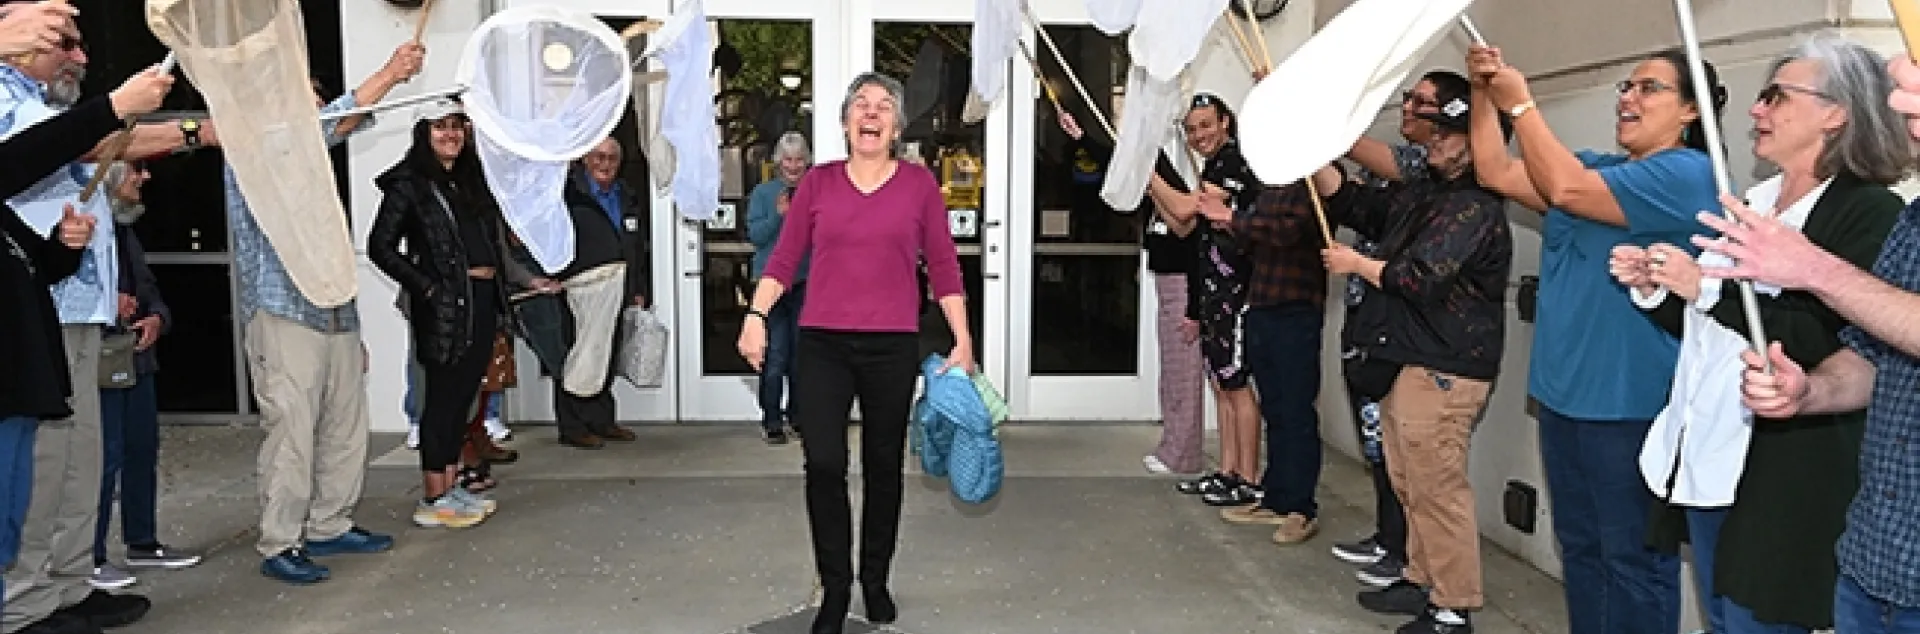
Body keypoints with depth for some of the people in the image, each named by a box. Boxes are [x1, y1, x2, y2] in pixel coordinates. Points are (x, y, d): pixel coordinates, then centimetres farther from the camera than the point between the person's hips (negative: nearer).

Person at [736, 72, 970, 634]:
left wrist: (962, 340, 1)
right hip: (821, 345, 0)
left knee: (883, 466, 10)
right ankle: (834, 588, 11)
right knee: (824, 466, -5)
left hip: (892, 348, 0)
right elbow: (783, 260, 6)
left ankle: (876, 581, 27)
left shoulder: (920, 184, 3)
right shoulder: (817, 182, 6)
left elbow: (943, 268, 4)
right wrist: (755, 316, -6)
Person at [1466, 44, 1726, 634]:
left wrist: (1520, 103, -16)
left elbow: (1566, 189, -23)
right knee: (1579, 546, 18)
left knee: (1633, 557, 3)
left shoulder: (1689, 173, -12)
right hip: (1566, 392, 8)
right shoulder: (1598, 167, 14)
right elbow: (1497, 175, 8)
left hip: (1630, 403, -8)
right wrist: (1484, 95, -4)